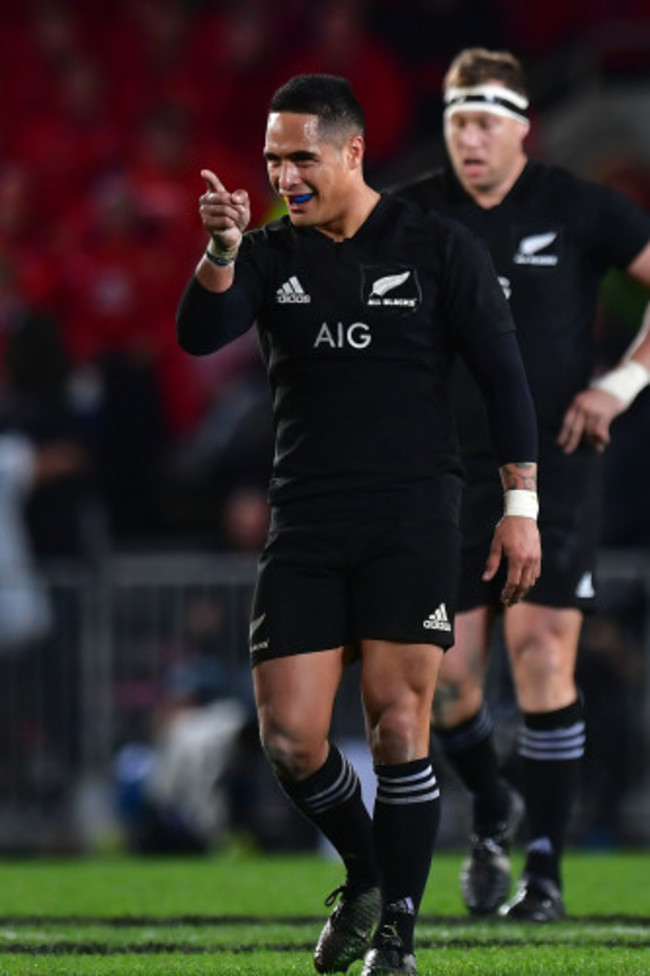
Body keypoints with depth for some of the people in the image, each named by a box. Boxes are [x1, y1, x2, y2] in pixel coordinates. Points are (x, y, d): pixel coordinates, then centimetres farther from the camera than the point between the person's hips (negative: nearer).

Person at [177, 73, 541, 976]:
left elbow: (502, 375, 2)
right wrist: (221, 252, -27)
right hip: (305, 527, 3)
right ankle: (366, 876, 24)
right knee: (289, 739, -3)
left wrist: (520, 504, -2)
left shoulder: (438, 250, 0)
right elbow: (200, 335, -9)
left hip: (412, 520, -3)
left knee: (396, 723, -8)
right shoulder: (271, 254, 8)